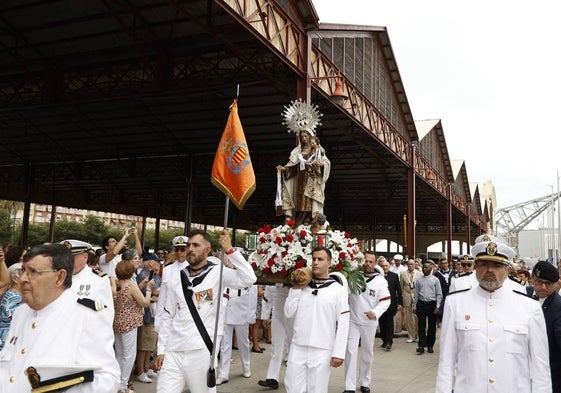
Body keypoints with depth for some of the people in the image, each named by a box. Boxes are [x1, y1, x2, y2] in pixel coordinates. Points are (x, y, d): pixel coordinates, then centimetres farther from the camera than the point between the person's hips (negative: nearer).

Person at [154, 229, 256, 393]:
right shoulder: (174, 276, 8)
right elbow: (166, 317, 11)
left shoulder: (217, 273, -3)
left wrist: (229, 250, -20)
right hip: (172, 351, 3)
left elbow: (249, 279, -19)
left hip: (202, 351, -3)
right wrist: (161, 349, 9)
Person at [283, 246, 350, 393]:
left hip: (322, 351, -3)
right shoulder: (302, 286, 9)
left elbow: (343, 324, -5)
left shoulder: (339, 290, -3)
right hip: (297, 348, 3)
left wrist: (338, 353, -9)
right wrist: (296, 288, -1)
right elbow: (289, 313, 5)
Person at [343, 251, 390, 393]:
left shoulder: (380, 280, -5)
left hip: (370, 322, 1)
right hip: (352, 320, -1)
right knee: (350, 352, -5)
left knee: (367, 353, 15)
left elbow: (386, 300, -8)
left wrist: (375, 312, -24)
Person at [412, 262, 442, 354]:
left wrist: (437, 306, -8)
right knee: (421, 326, -1)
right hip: (421, 304, 1)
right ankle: (421, 346, -1)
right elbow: (416, 294, 9)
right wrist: (414, 306, 6)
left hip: (432, 304, -1)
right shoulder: (419, 280, 6)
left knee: (432, 326, 6)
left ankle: (430, 345, 17)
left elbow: (439, 294, -1)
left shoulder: (435, 280, 0)